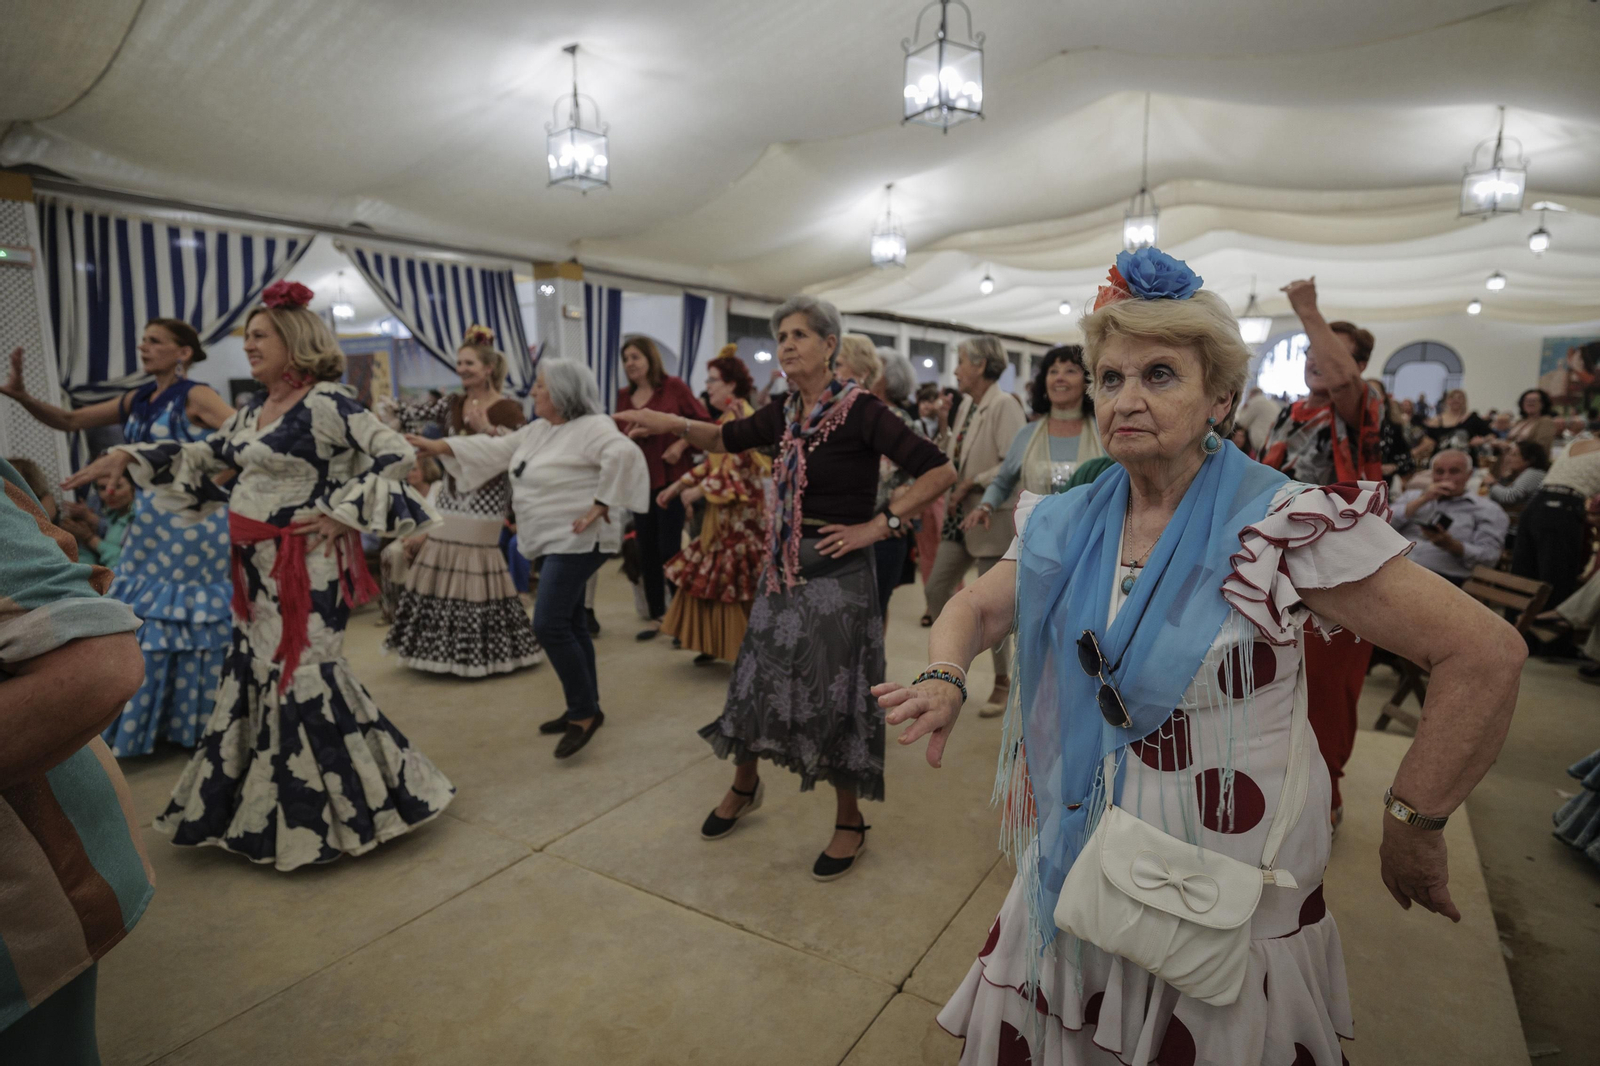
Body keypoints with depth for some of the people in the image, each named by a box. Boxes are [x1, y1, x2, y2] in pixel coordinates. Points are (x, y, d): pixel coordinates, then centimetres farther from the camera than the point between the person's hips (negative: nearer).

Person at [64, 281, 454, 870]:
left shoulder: (328, 402, -12)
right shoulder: (252, 411, 14)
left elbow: (397, 455, -19)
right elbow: (203, 456, 26)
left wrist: (344, 513, -17)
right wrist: (127, 457, 19)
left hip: (307, 566, -8)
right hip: (259, 566, 8)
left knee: (299, 675, -4)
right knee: (256, 672, 13)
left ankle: (336, 807, 13)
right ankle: (262, 808, 29)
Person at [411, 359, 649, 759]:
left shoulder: (592, 427, -16)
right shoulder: (538, 430, 13)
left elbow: (623, 455, -32)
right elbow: (493, 449, 18)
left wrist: (600, 505, -28)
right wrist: (435, 446, 14)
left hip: (576, 542, -10)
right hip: (555, 542, 10)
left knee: (549, 625, -14)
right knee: (569, 625, 13)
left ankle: (585, 711, 0)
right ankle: (584, 708, 25)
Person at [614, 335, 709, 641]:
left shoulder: (673, 386, -3)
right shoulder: (624, 395, 9)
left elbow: (703, 420, -3)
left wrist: (680, 445, -15)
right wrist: (631, 434, -10)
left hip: (672, 477, -5)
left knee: (670, 548, -5)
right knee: (647, 551, 8)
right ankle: (656, 616, 21)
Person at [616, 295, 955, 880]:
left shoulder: (860, 410, -13)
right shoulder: (785, 414, 6)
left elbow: (939, 471, -16)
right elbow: (726, 438, 19)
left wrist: (879, 525, -16)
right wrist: (675, 423, 2)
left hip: (836, 575, -6)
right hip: (782, 569, 6)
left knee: (834, 696, 4)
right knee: (756, 679, 16)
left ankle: (850, 820, 27)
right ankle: (744, 787, 43)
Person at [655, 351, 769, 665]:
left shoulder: (741, 416, -14)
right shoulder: (728, 417, 14)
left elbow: (738, 471, -20)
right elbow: (713, 464, 18)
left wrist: (699, 491, -15)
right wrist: (680, 484, 13)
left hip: (739, 516, -9)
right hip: (723, 517, 9)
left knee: (734, 582, -4)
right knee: (713, 579, 12)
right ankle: (716, 643, 23)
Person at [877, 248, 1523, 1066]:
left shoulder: (1284, 526, -18)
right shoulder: (1067, 526, -3)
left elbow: (1487, 655, -17)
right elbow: (975, 608, 6)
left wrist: (1413, 832, -14)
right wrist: (944, 678, -16)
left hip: (1231, 901, -4)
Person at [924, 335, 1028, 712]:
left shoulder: (1005, 406, -14)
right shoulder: (966, 405, 11)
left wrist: (973, 484, -18)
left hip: (992, 520, -8)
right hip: (960, 518, 8)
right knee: (936, 590, 9)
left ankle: (1003, 681, 21)